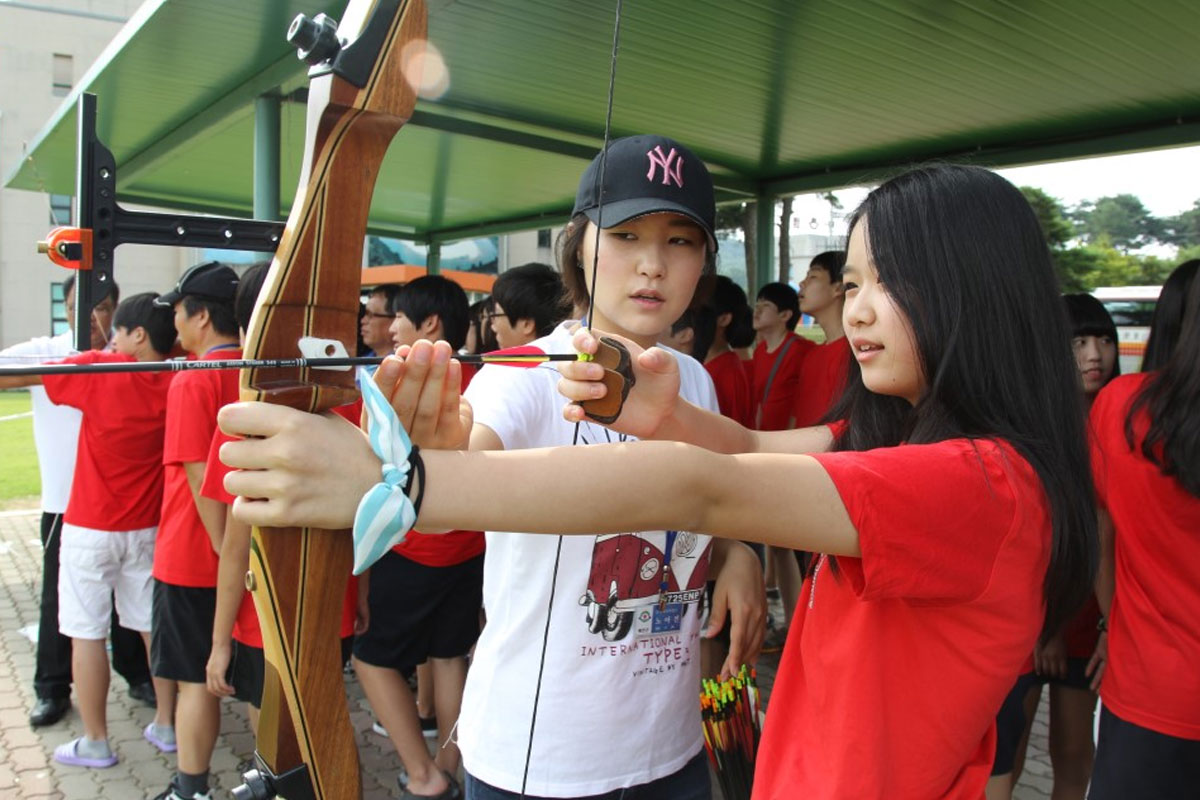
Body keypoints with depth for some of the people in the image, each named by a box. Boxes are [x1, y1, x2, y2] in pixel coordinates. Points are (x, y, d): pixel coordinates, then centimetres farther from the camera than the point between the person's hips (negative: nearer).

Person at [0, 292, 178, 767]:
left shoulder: (99, 370, -14)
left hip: (91, 528, -4)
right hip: (148, 528, 4)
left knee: (86, 633, 6)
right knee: (154, 626, 13)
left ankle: (95, 742, 14)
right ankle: (166, 722, 23)